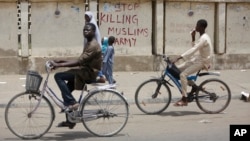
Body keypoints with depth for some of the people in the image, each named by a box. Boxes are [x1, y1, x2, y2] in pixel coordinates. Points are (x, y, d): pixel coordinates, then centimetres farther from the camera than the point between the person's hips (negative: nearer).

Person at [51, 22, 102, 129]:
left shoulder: (93, 45, -16)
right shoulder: (89, 44, 18)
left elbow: (79, 62, -23)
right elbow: (80, 61, 18)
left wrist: (59, 65, -25)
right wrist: (63, 61, 8)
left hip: (90, 73, -10)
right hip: (85, 71, 10)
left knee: (58, 76, -18)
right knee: (65, 91, 10)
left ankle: (72, 103, -16)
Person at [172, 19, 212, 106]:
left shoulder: (204, 38, -20)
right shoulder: (203, 37, 12)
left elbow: (193, 50, -31)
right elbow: (194, 48, 21)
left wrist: (179, 57, -36)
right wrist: (193, 38, 5)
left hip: (202, 62, -10)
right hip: (197, 59, 10)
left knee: (183, 74, -24)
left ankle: (184, 100, -22)